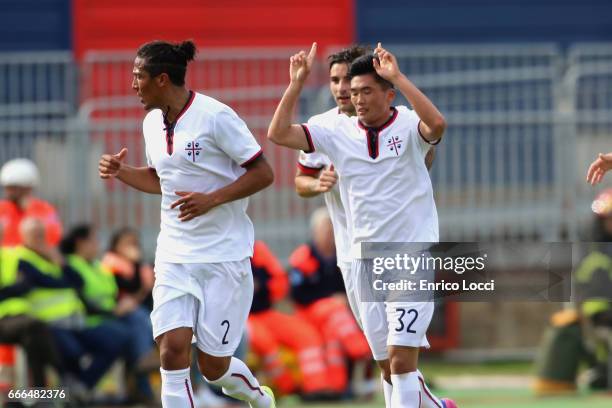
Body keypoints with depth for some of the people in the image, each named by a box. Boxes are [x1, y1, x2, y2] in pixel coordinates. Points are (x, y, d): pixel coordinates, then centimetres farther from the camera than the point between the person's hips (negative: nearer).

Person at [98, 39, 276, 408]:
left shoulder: (215, 116, -14)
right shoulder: (153, 122, 8)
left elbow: (263, 173, -12)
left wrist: (212, 199, -23)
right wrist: (120, 171, 6)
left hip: (224, 256, -6)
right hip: (175, 256, 6)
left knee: (214, 366, 0)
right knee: (172, 349, -12)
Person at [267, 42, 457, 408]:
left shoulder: (408, 126, -10)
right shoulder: (339, 133, 3)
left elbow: (437, 124, -33)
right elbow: (278, 133, 0)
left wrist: (398, 77, -31)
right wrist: (297, 83, -8)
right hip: (366, 262, 5)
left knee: (401, 358, -14)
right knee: (388, 367, 10)